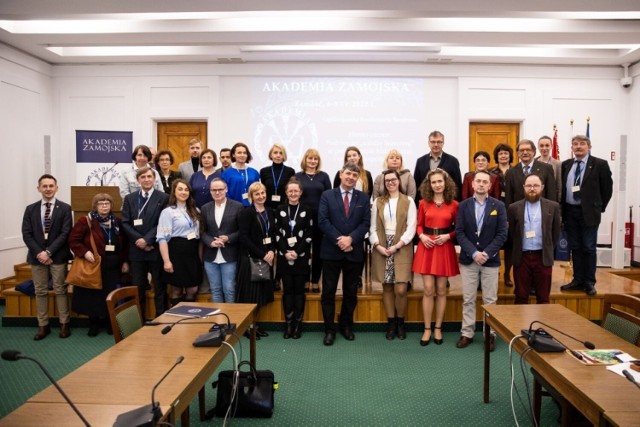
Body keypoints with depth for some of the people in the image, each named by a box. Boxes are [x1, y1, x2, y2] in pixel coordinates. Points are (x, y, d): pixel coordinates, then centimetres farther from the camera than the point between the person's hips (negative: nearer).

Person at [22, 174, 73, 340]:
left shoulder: (64, 208, -1)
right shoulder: (30, 209, 7)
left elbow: (65, 234, -8)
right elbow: (26, 234, 2)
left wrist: (48, 252, -14)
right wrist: (39, 253, -11)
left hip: (58, 256, -3)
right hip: (37, 256, 3)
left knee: (60, 290, 3)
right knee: (40, 292, 8)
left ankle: (64, 324, 11)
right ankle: (43, 325, 16)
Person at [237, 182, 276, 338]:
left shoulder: (270, 212, 11)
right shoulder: (246, 212, -8)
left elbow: (273, 235, 12)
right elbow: (244, 238, -15)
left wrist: (272, 252, -7)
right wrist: (261, 254, -17)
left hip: (267, 258, 6)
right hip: (250, 258, -6)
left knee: (261, 293, 10)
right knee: (251, 293, 0)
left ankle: (254, 324, 23)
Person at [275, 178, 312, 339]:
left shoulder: (306, 211, 3)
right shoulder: (280, 210, 6)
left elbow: (308, 235, -1)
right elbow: (277, 234, 2)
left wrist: (297, 252, -11)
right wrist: (285, 252, -9)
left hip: (301, 257, -1)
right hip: (284, 257, 1)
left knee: (299, 290, 2)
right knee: (287, 290, 3)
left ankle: (298, 324, 11)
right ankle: (289, 323, 11)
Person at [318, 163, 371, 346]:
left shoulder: (363, 198, 8)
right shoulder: (327, 195, 3)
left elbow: (366, 223, -1)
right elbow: (323, 221, -6)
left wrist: (351, 238, -16)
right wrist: (339, 240, -15)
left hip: (354, 252, 2)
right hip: (331, 251, -1)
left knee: (351, 292, 11)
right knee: (328, 292, 2)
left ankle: (346, 325, 28)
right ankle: (329, 330, 13)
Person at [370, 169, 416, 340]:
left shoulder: (408, 201, 3)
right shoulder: (378, 202, 11)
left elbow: (411, 227, -4)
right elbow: (373, 227, 6)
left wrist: (397, 246, -12)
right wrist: (378, 245, -8)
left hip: (402, 248, -2)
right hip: (382, 249, 2)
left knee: (401, 289, -8)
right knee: (387, 287, 6)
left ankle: (400, 321, 13)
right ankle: (391, 322, 18)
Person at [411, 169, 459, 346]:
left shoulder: (454, 205, -1)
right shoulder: (423, 203, 2)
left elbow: (458, 228, 5)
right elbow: (419, 225, 7)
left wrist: (448, 236, -12)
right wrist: (422, 236, -11)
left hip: (445, 248, 0)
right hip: (426, 247, 0)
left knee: (441, 290, 6)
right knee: (428, 290, -1)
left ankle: (438, 328, 19)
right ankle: (427, 329, 10)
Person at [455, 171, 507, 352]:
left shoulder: (499, 206, 1)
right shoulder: (464, 205, 2)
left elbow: (502, 234, -4)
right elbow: (459, 232, -3)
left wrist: (487, 253, -14)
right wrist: (474, 253, -15)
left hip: (491, 260, 0)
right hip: (468, 260, 1)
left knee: (490, 300, 6)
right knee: (468, 300, 7)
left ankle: (490, 334, 16)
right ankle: (467, 333, 16)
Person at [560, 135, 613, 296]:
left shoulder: (600, 164, -3)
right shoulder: (566, 165, 7)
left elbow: (607, 188, 1)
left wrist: (599, 208, 2)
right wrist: (562, 209, 8)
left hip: (589, 213, -4)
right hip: (570, 212, 4)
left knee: (588, 248, 2)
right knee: (575, 248, 10)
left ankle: (589, 283, 12)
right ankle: (578, 280, 20)